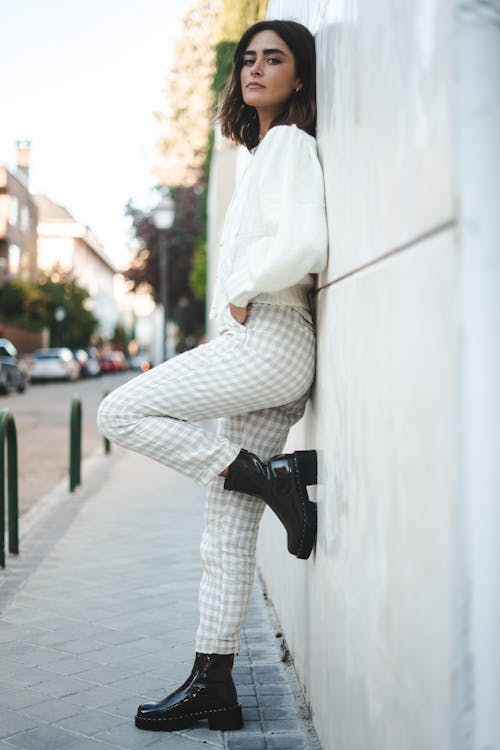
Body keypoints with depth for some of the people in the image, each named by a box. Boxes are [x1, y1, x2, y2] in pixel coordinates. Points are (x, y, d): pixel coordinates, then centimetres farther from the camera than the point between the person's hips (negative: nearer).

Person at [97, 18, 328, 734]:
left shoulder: (290, 141, -3)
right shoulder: (265, 153, 25)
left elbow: (305, 244, -20)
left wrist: (243, 291, -8)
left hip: (268, 340, -9)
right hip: (263, 350, 9)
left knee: (120, 412, -9)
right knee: (228, 527, 6)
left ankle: (275, 477, -10)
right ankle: (214, 683, 10)